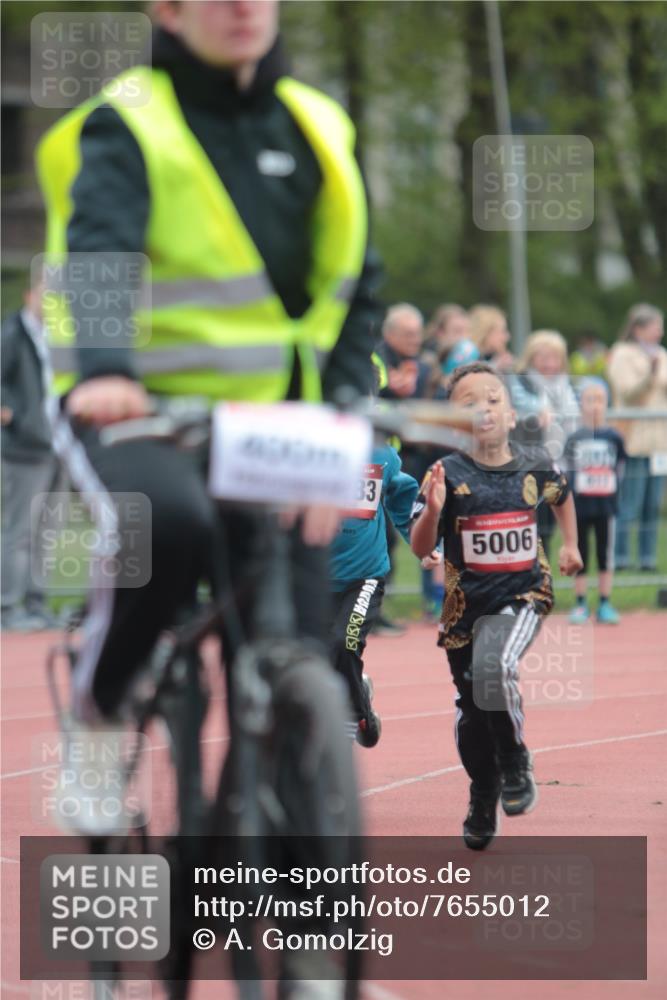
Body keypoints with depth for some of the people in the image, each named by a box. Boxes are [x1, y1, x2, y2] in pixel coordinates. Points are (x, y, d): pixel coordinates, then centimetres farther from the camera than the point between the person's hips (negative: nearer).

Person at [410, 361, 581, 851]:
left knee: (494, 666, -31)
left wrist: (570, 544, 20)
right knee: (473, 713, 12)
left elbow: (562, 493, 22)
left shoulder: (536, 466, -3)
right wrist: (432, 512, -31)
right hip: (467, 604, 1)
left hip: (524, 595, -1)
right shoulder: (448, 474, -10)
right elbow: (421, 549, -14)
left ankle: (515, 763, -7)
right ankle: (483, 807, 35)